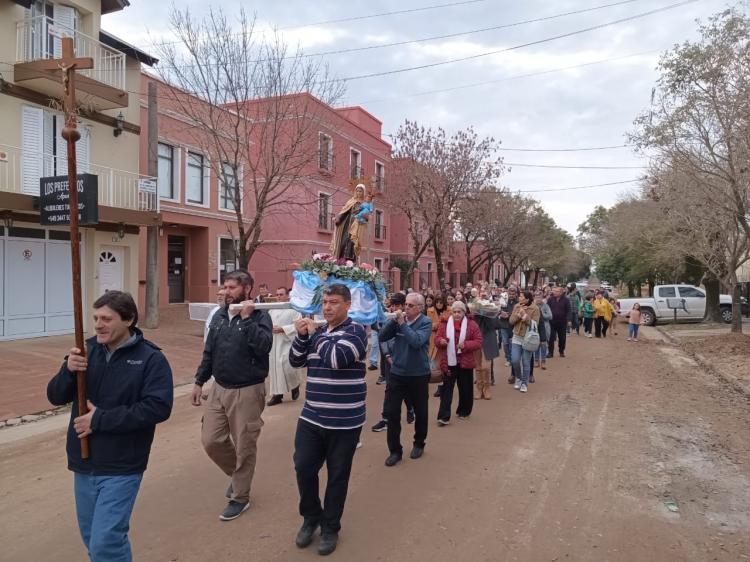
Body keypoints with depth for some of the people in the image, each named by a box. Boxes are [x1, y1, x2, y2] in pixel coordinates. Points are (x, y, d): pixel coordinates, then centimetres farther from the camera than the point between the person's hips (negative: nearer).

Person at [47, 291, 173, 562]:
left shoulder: (151, 358, -13)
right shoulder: (87, 350, 0)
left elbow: (158, 408, -21)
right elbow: (55, 396, 2)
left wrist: (100, 419, -20)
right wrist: (68, 370, -19)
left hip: (121, 468, -5)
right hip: (83, 464, 5)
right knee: (91, 538, 20)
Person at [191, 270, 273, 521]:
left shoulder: (260, 316, -11)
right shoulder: (219, 316, 6)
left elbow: (264, 347, -28)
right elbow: (209, 352, 14)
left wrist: (247, 318, -27)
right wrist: (199, 381, 13)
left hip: (247, 392, -6)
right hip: (218, 389, 6)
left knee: (244, 448, 5)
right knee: (211, 441, 10)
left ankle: (240, 497, 25)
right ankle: (237, 474, 37)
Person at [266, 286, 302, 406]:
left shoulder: (293, 309, -4)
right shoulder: (271, 310, 14)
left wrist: (282, 329, -18)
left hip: (287, 343, -5)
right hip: (273, 344, 6)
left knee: (287, 366, -13)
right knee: (274, 368, 5)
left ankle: (295, 386, 17)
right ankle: (277, 394, 14)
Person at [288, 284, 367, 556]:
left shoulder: (356, 331, -11)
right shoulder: (317, 330, 9)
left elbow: (336, 357, -26)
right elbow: (296, 361, 9)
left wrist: (315, 333, -13)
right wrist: (301, 335, -8)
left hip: (344, 421, -5)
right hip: (311, 417, 5)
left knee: (337, 476, 9)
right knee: (304, 468, 8)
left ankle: (330, 528, 30)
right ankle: (311, 518, 34)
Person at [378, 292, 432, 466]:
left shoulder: (425, 323, -9)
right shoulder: (400, 319, 2)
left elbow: (416, 341, -26)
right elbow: (382, 336, -4)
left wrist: (402, 323, -21)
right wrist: (393, 320, -15)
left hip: (418, 375, -3)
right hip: (397, 373, 3)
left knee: (420, 412, 13)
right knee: (392, 413, 2)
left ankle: (419, 444, 34)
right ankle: (395, 450, 14)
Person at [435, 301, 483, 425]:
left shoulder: (471, 324, -3)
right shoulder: (445, 323, 1)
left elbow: (479, 342, -5)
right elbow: (437, 339, 4)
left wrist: (466, 345, -20)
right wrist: (440, 341, -19)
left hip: (465, 362, 0)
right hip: (449, 362, 0)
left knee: (465, 389, 12)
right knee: (447, 388, -3)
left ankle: (464, 412, 31)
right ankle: (444, 416, -3)